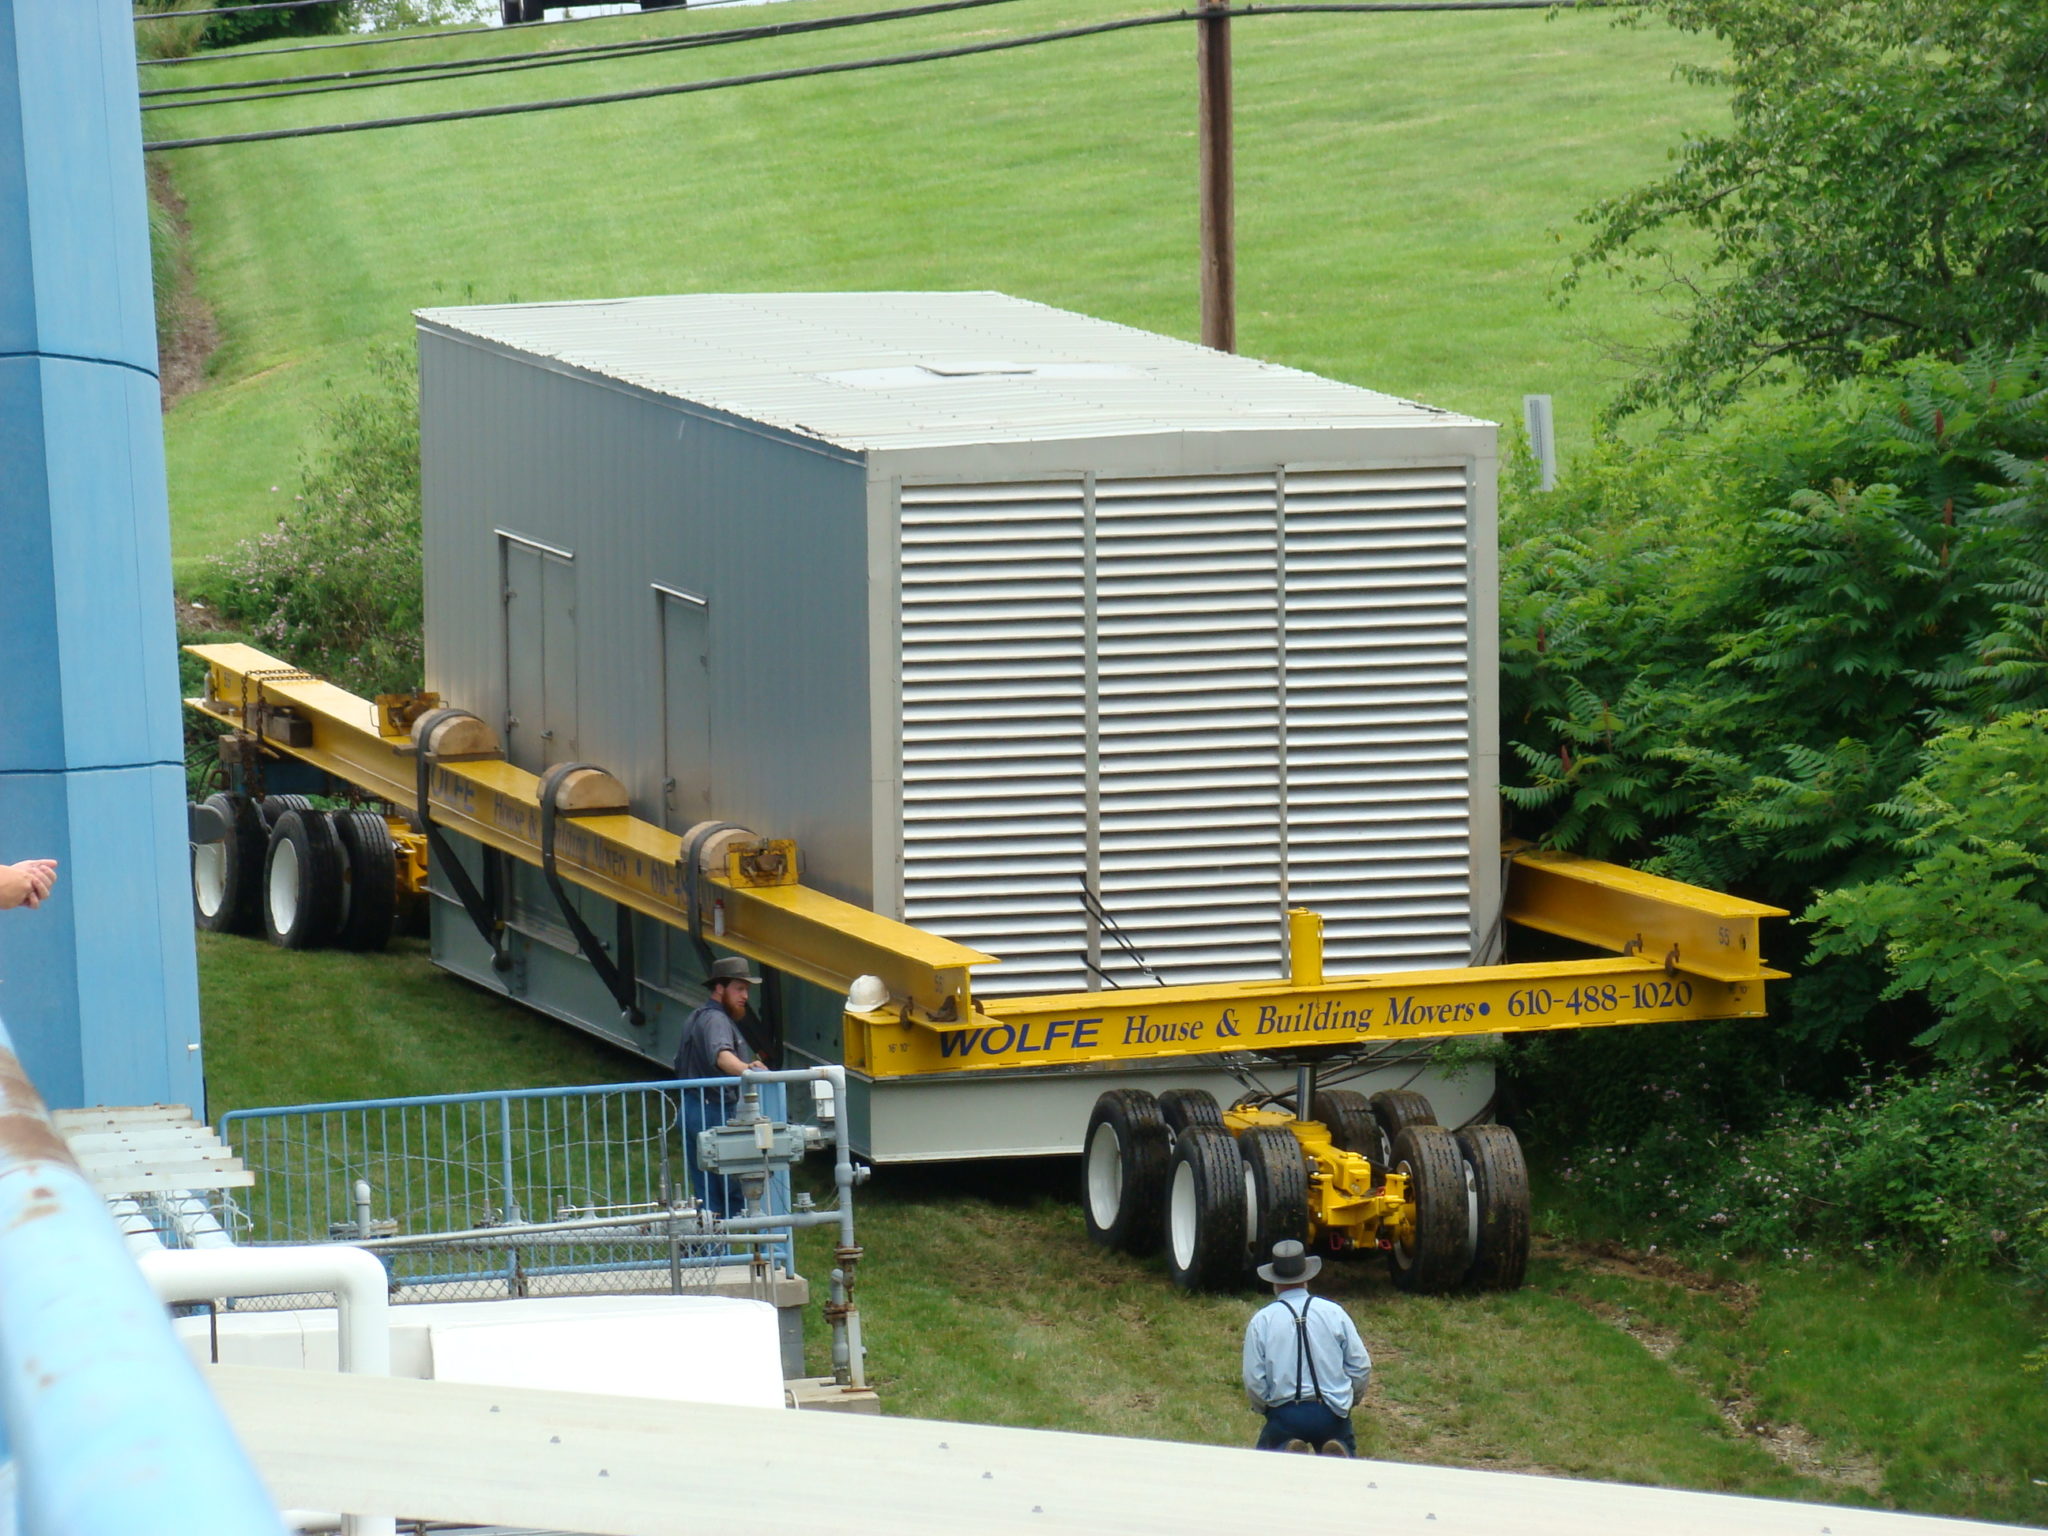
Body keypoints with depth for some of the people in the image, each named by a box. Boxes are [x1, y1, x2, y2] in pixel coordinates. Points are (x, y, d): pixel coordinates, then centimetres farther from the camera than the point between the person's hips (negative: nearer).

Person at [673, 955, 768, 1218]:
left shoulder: (695, 1019, 19)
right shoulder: (716, 1020, -15)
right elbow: (721, 1054, -37)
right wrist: (745, 1068, -57)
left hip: (691, 1109, 10)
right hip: (717, 1114, -10)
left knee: (706, 1194, 11)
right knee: (736, 1192, -7)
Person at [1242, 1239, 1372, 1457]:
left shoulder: (1261, 1321, -3)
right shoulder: (1334, 1312, 1)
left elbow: (1253, 1380, -3)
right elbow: (1361, 1366, 3)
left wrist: (1266, 1408, 16)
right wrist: (1349, 1399, 21)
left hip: (1284, 1413, -1)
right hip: (1332, 1412, 1)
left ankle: (1287, 1453, -12)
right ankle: (1337, 1454, -13)